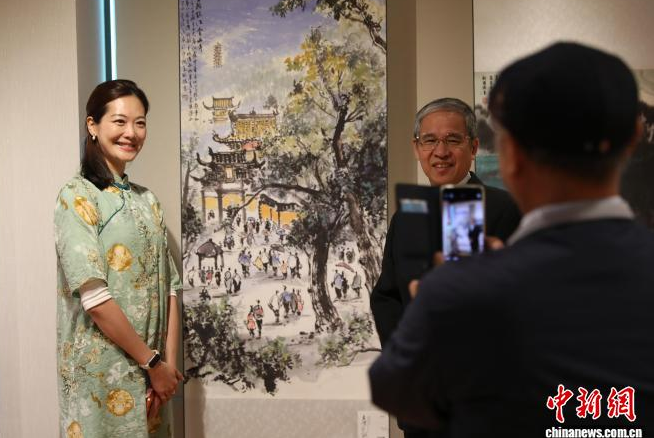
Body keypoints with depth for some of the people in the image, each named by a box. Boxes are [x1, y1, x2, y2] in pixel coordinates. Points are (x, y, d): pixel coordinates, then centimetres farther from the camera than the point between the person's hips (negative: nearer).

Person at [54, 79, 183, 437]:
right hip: (103, 369, -6)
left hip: (150, 367, 6)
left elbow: (168, 288, 6)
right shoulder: (78, 196, -11)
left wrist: (169, 362, -4)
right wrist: (153, 362, -14)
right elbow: (94, 296, -18)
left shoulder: (146, 200, 10)